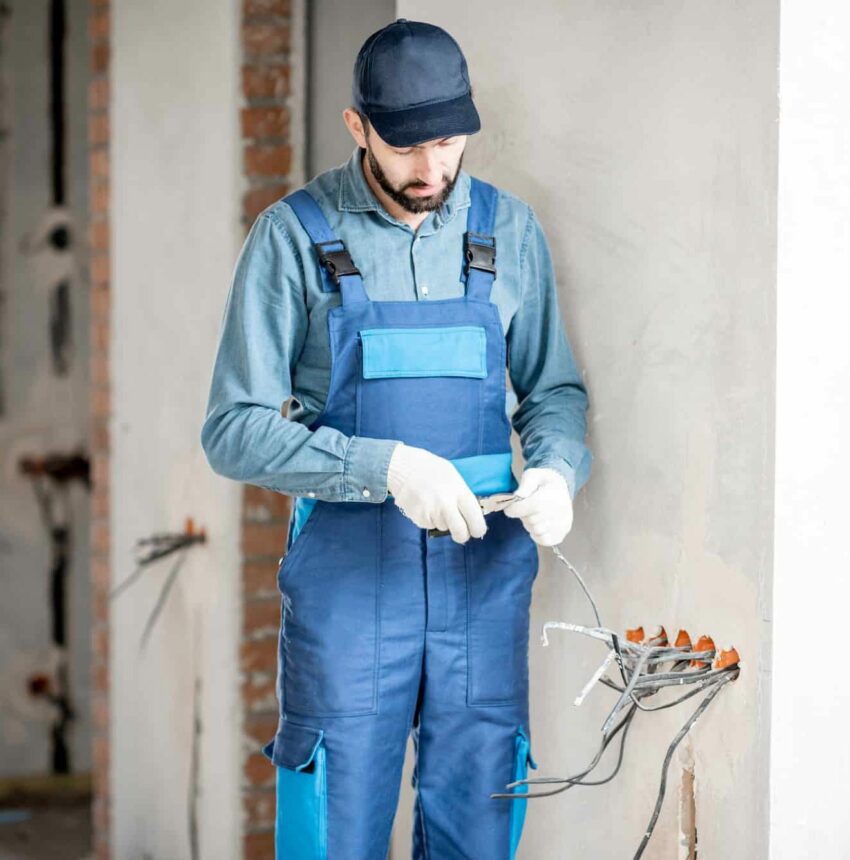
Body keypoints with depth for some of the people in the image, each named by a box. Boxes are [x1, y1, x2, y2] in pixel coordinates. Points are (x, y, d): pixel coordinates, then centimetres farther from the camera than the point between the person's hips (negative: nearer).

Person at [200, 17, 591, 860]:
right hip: (347, 572, -3)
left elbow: (552, 389, 15)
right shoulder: (295, 235, -4)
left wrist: (557, 469, -8)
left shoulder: (509, 230, 7)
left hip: (484, 568, 3)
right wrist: (385, 466, -20)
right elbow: (235, 430, -7)